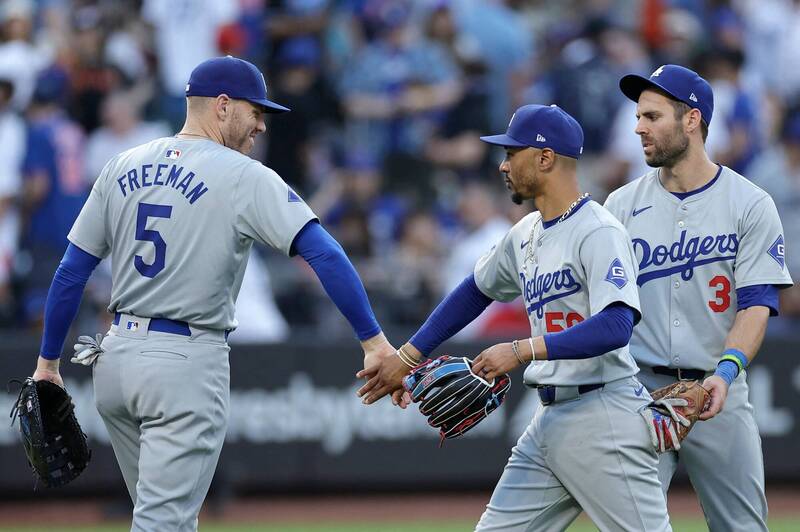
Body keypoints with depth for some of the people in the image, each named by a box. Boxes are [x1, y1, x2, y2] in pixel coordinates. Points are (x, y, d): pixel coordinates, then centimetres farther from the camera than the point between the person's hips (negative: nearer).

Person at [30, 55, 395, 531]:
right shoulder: (245, 178, -8)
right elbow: (325, 254, -19)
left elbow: (71, 273, 9)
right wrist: (375, 341, -20)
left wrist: (48, 361, 16)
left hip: (116, 359, 7)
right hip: (188, 366, -7)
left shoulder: (122, 168, 8)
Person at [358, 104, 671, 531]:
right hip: (550, 417, 9)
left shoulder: (599, 232, -14)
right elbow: (478, 289, 30)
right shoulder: (525, 235, 14)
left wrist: (523, 351, -29)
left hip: (603, 416, -9)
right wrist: (407, 356, 25)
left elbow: (615, 327, -26)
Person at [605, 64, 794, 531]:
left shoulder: (750, 204, -1)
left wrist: (726, 371, -25)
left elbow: (757, 304, -8)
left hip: (719, 392, -1)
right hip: (639, 388, 1)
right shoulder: (623, 205, 6)